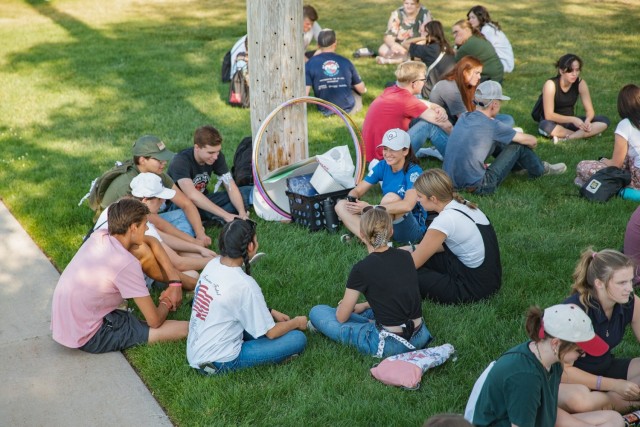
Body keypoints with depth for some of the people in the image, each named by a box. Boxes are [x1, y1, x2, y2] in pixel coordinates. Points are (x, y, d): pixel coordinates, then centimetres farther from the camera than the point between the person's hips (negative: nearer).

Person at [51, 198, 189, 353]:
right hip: (87, 339, -8)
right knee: (186, 328, -16)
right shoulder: (127, 264, -23)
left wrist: (175, 281, 12)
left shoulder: (99, 236, -1)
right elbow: (154, 321, -15)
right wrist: (167, 302, 7)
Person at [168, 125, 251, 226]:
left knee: (246, 192, -13)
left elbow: (231, 187, -13)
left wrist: (242, 213, -31)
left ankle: (215, 217, -26)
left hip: (203, 202, 6)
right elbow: (192, 196, -42)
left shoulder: (217, 157, -10)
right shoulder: (181, 162, -28)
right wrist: (226, 215, -45)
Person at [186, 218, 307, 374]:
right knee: (298, 339, -9)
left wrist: (271, 312, 13)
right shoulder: (244, 285, -24)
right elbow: (271, 333, -13)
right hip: (217, 363, -8)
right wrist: (296, 322, 6)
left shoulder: (213, 264, -2)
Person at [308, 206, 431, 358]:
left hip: (390, 346, -6)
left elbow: (341, 317, -4)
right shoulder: (405, 257, 1)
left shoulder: (362, 269, -15)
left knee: (317, 312, 4)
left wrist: (345, 306, 19)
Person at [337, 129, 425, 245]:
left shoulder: (414, 171, -18)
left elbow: (408, 205, -34)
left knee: (391, 197, -34)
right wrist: (352, 201, -24)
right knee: (341, 205, -8)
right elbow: (357, 191, 1)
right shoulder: (383, 166, 0)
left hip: (413, 230, -6)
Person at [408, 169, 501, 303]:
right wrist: (412, 249, 14)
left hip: (474, 289, -9)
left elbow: (413, 263, -12)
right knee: (424, 254, 14)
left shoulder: (445, 220, -22)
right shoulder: (463, 205, 2)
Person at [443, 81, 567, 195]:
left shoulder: (464, 117, 4)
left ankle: (522, 165, 40)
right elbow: (532, 141, 0)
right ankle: (539, 169, 29)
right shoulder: (492, 126, -13)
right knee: (517, 145, 3)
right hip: (475, 187, -7)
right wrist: (529, 146, 22)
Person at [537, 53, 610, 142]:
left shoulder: (580, 84, -8)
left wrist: (587, 121, -30)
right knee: (545, 126, -41)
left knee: (604, 121, -15)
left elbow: (590, 110, -7)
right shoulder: (551, 84, -21)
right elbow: (549, 115, -25)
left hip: (570, 121, 5)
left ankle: (566, 138, -28)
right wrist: (573, 119, -34)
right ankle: (583, 134, -24)